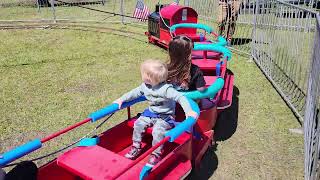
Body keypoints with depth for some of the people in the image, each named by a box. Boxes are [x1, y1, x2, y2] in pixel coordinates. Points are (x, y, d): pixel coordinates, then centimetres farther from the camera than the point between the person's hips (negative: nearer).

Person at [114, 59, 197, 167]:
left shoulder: (166, 89, -25)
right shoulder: (145, 86, -3)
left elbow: (180, 97, -27)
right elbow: (135, 93, 12)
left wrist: (188, 111, -37)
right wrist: (122, 99, 8)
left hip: (165, 116, -7)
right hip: (151, 113, 7)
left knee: (157, 131, -28)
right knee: (138, 123, -10)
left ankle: (156, 155, -8)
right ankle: (136, 147, 9)